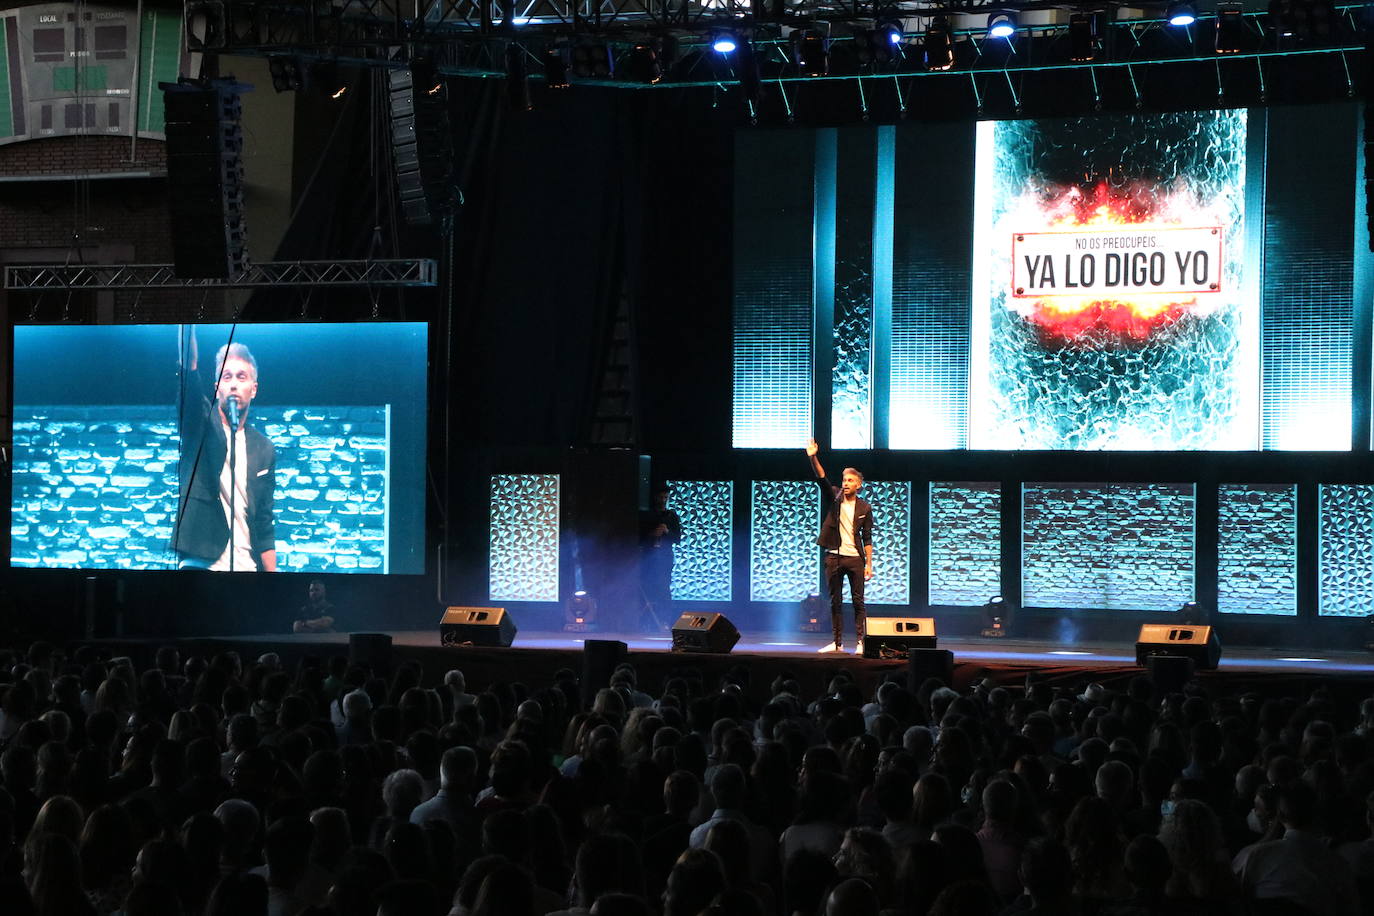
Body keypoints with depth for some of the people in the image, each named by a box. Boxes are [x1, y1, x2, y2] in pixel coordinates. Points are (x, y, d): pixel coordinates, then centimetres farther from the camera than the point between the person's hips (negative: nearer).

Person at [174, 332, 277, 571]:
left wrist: (272, 579, 8)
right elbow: (188, 380, -12)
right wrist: (188, 330, -27)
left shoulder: (264, 450, 14)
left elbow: (264, 523, 15)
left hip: (247, 566, 3)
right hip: (201, 563, -3)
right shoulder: (200, 424, 7)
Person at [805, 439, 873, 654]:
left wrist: (869, 564, -4)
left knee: (858, 601, -1)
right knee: (835, 602, 5)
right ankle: (838, 643, 9)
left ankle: (860, 642, 1)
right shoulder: (835, 498, 5)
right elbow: (822, 479, -10)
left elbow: (867, 538, 2)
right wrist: (813, 458, -26)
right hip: (834, 557, 2)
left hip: (855, 558, -2)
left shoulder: (864, 508, 2)